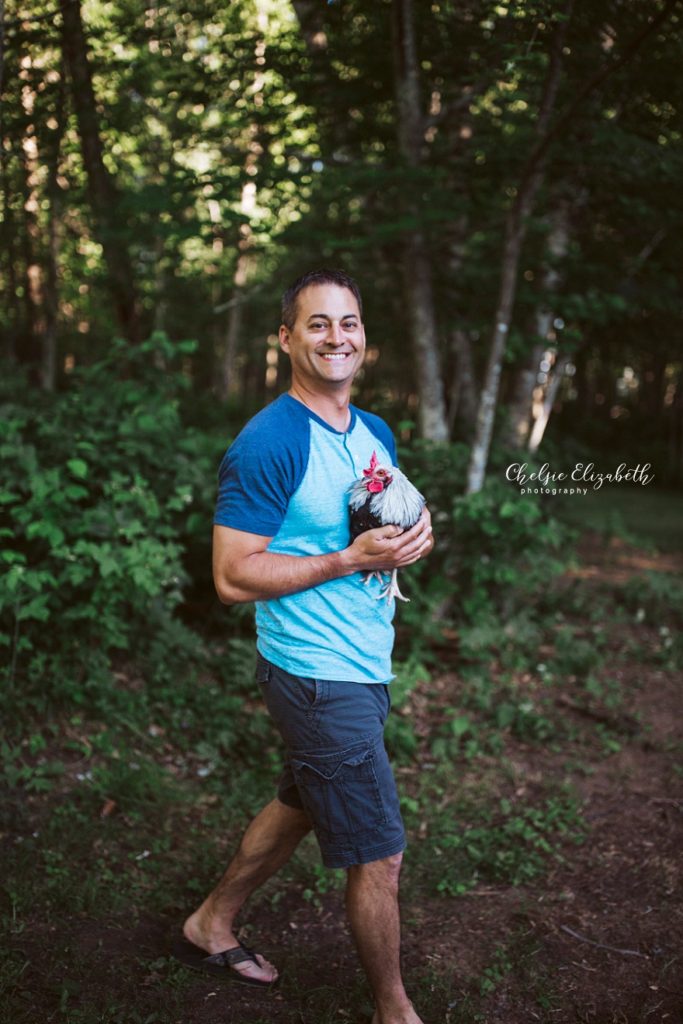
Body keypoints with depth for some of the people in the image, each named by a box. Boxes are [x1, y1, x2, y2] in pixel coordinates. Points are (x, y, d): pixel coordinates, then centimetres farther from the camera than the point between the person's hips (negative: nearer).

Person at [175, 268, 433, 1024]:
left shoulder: (375, 433, 7)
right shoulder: (266, 444, -18)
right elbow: (233, 577, -20)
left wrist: (413, 536, -4)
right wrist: (352, 560, -24)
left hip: (365, 668, 9)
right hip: (319, 678, -9)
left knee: (300, 805, 25)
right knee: (379, 856, 3)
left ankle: (212, 925, 46)